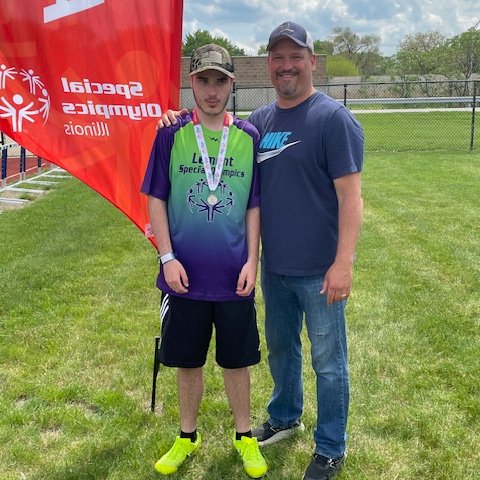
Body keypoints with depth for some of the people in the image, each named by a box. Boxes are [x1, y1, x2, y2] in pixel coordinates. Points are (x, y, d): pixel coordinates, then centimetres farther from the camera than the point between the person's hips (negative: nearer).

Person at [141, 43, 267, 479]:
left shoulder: (249, 137, 0)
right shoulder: (171, 134, -3)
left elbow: (254, 206, 3)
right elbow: (157, 201, 0)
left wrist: (252, 261, -3)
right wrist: (168, 258, -8)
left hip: (234, 275, 0)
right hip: (185, 275, 0)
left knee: (237, 360, 12)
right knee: (187, 361, 14)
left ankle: (245, 436, 33)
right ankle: (187, 437, 34)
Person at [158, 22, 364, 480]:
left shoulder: (333, 118, -12)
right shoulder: (260, 120, 7)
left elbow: (350, 195, -16)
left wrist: (344, 262, -22)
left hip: (318, 269, -6)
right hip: (274, 265, 6)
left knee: (328, 361, 7)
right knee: (280, 348, 22)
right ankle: (284, 418, 44)